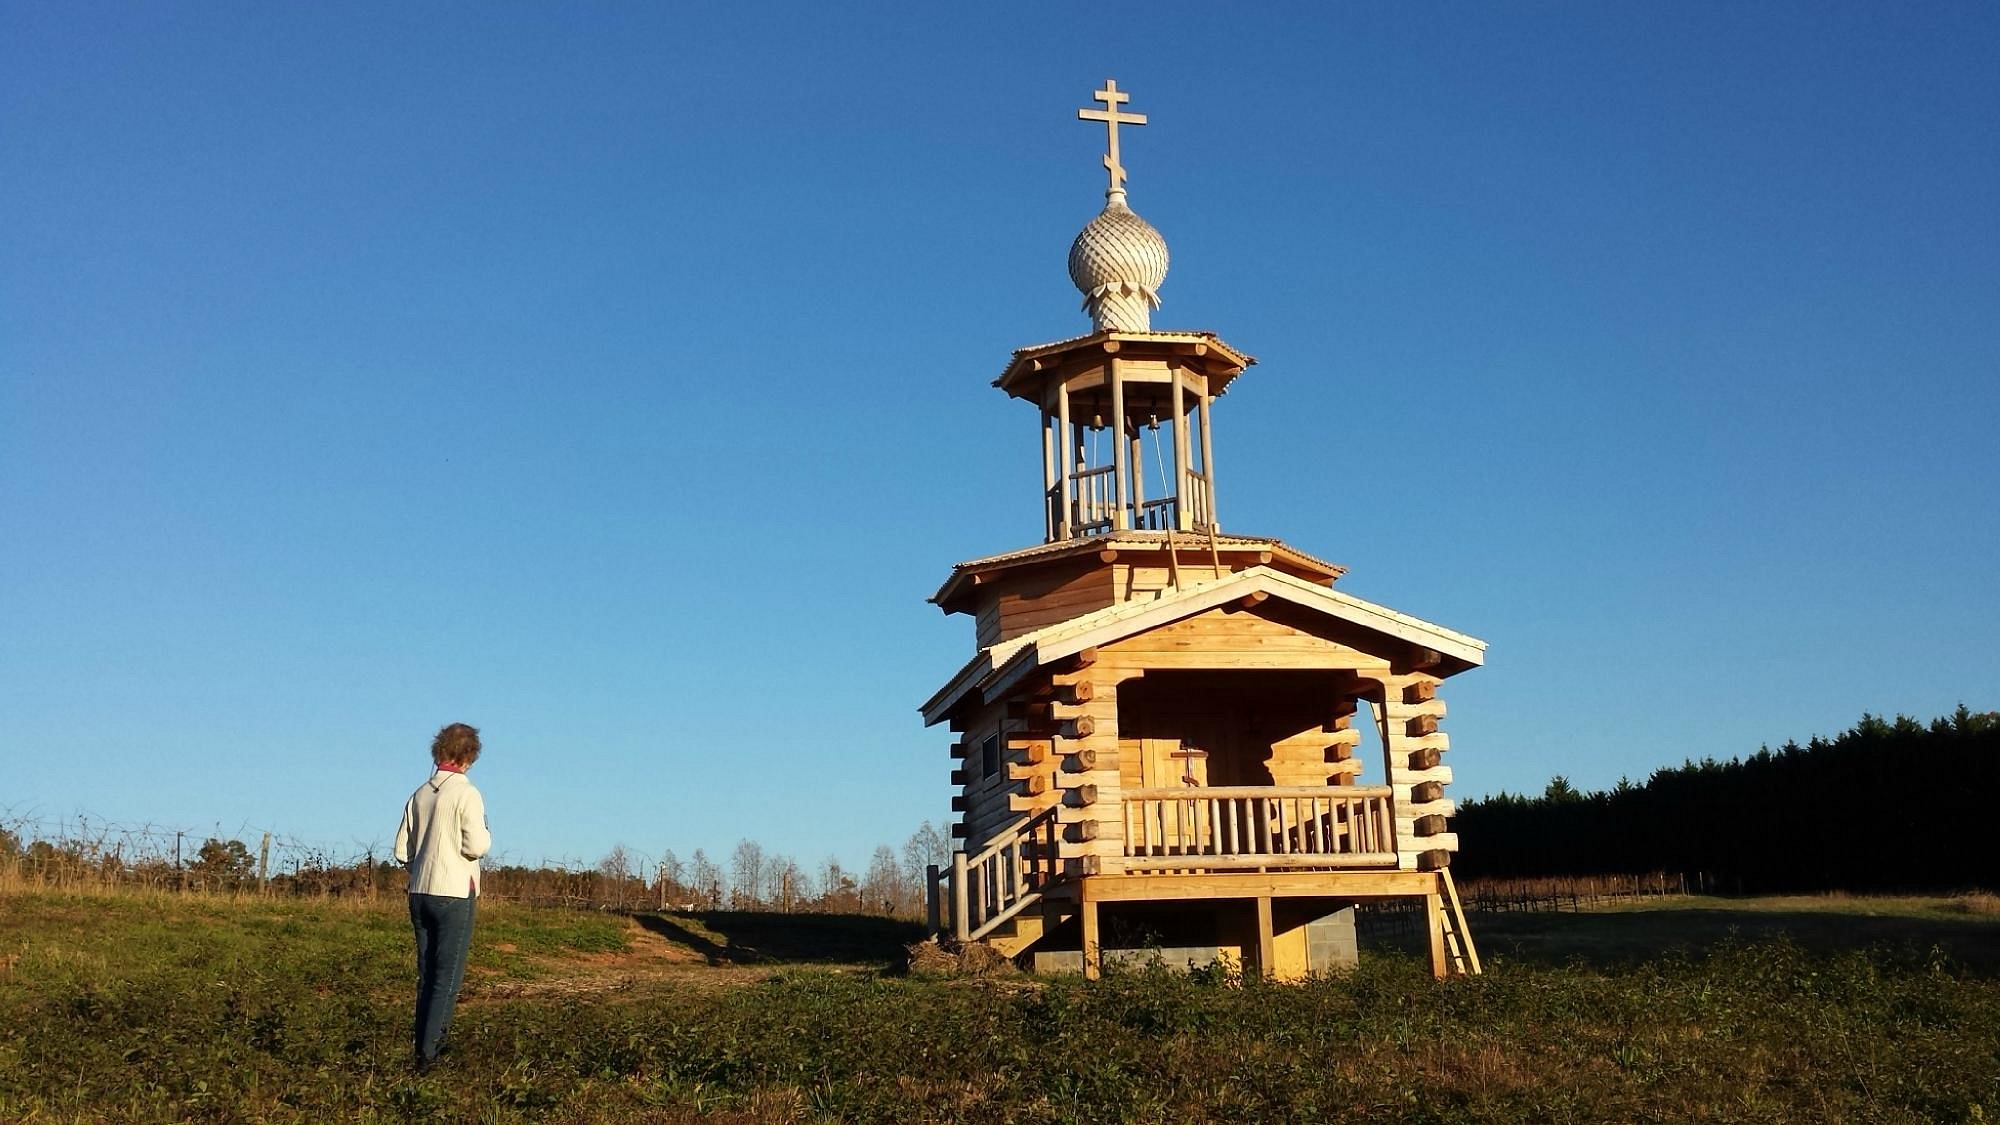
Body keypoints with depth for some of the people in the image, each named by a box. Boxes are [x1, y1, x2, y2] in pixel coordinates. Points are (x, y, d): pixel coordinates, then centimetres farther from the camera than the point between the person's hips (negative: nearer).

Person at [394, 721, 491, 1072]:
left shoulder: (419, 795, 8)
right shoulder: (466, 793, -11)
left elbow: (402, 851, 9)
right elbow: (476, 846, -17)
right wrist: (485, 836, 4)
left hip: (420, 893, 6)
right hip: (454, 893, -6)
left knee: (426, 974, 14)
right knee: (448, 977, -3)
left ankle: (423, 1048, 17)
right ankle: (429, 1052, -7)